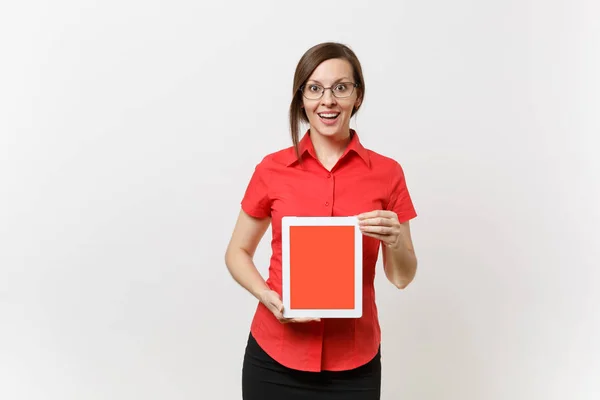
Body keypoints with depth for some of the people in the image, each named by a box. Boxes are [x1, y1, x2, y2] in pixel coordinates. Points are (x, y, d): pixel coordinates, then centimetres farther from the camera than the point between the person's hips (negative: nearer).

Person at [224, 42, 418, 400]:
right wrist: (268, 297, -11)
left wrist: (393, 241, -17)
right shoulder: (272, 169, -4)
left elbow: (402, 277, 3)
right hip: (274, 356, 0)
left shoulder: (387, 172, -3)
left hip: (354, 361, 0)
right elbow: (237, 253, 7)